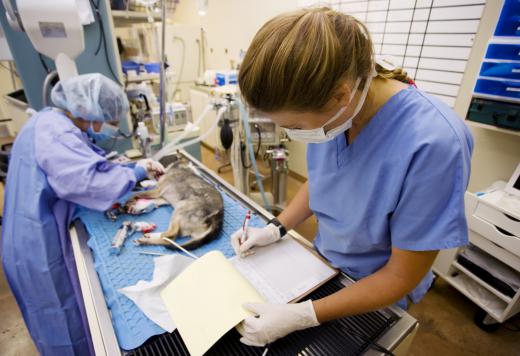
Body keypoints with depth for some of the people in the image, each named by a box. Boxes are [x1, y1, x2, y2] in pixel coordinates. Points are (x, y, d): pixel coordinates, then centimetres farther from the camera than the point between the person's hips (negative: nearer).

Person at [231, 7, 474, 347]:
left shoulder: (433, 143, -36)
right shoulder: (327, 112, -18)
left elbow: (402, 276, -25)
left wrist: (303, 316, -27)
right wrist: (276, 228, -9)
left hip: (375, 296, -5)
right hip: (323, 263, 5)